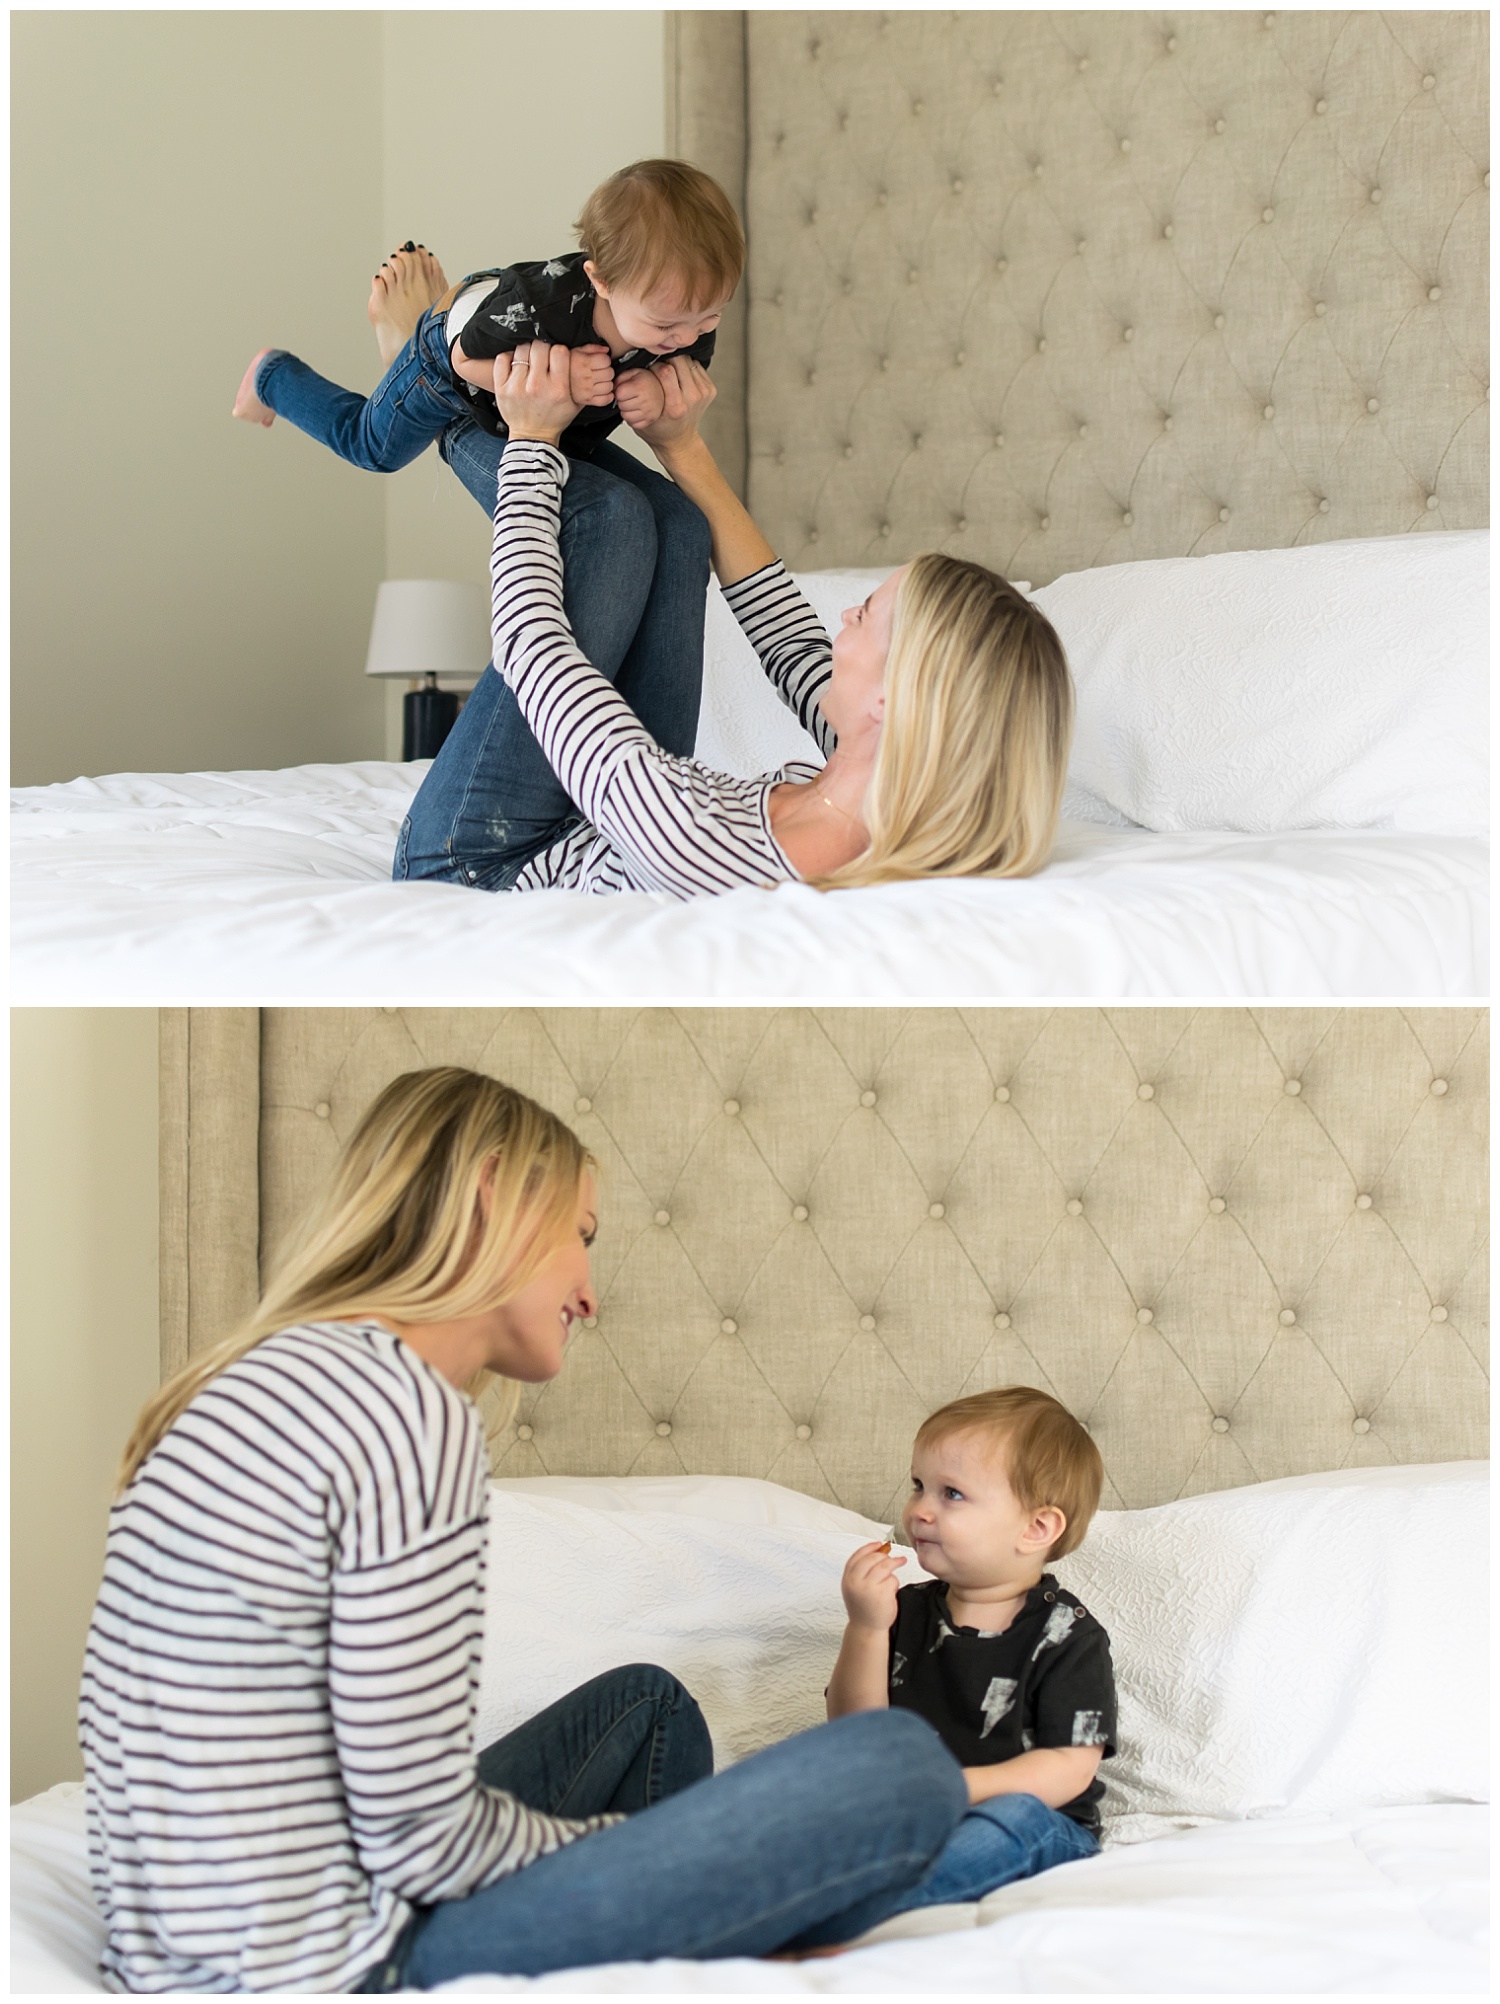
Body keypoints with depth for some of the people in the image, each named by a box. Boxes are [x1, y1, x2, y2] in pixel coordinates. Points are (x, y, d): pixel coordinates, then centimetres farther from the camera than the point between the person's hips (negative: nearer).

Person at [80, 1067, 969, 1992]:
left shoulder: (278, 1378, 12)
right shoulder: (409, 1415, -17)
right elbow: (423, 1839, -17)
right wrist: (625, 1841, 1)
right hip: (327, 1971, -10)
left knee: (649, 1701, 31)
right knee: (903, 1768, -8)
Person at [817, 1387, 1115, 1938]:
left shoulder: (1067, 1635, -3)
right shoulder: (906, 1613, 10)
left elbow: (1069, 1768, -10)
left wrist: (959, 1787, -23)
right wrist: (866, 1629, -10)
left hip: (1040, 1832, -4)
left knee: (1017, 1815, -35)